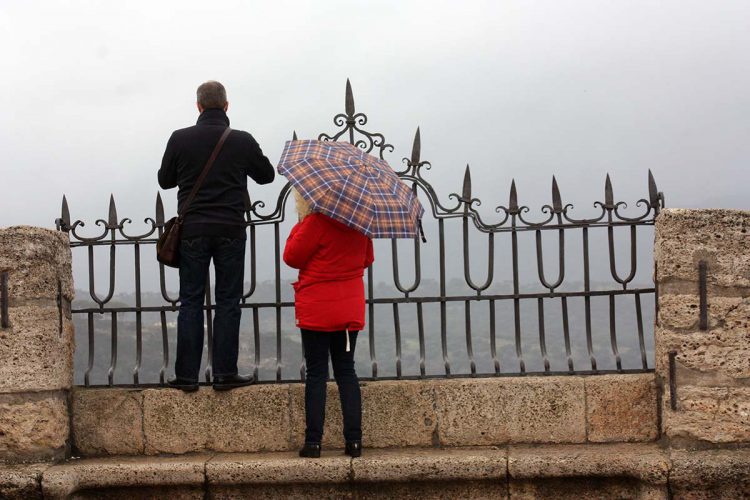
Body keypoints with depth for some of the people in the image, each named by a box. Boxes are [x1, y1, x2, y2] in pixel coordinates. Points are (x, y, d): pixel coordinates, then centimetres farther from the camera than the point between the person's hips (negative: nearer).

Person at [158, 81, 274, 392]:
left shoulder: (180, 139, -2)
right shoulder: (242, 141, -2)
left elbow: (165, 180, 10)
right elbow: (266, 175, 13)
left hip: (192, 229, 1)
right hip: (230, 230, 0)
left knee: (190, 302, 5)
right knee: (228, 302, 5)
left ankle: (187, 375, 4)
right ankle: (225, 373, 4)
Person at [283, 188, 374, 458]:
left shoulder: (317, 221, -15)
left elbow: (292, 257, -9)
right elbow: (367, 259, 14)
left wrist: (299, 227, 2)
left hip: (317, 308, -5)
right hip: (351, 308, 5)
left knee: (316, 373, 2)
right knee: (346, 371, 11)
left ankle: (313, 441, 2)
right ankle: (354, 439, 6)